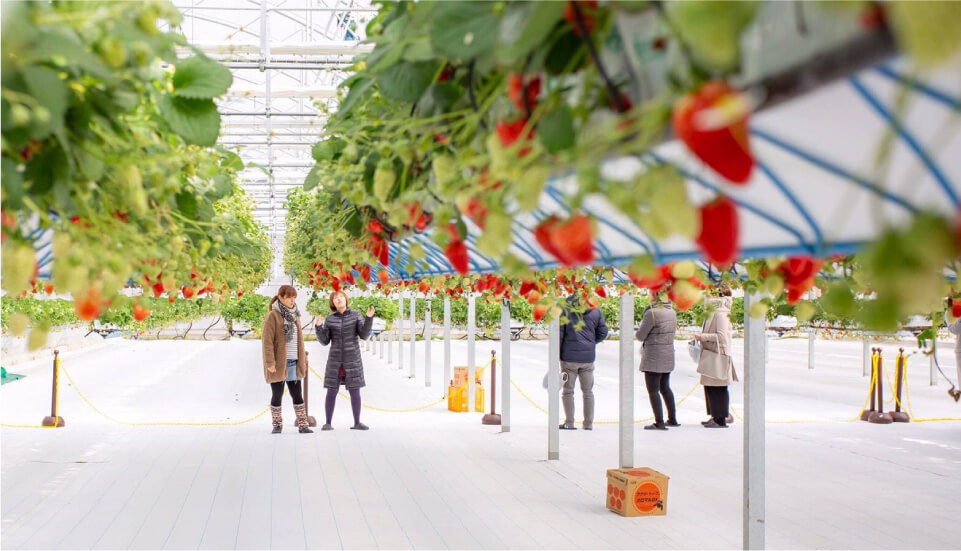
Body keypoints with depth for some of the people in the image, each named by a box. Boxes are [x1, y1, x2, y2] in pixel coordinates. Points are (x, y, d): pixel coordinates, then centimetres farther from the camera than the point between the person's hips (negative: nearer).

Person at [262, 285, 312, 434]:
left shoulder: (294, 315, 14)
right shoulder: (273, 316, -7)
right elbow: (267, 340, -12)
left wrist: (303, 359, 15)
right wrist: (270, 362, -17)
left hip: (294, 364, 6)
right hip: (279, 363, -6)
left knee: (297, 394, 8)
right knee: (277, 395, 4)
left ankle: (303, 425, 13)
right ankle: (277, 425, 14)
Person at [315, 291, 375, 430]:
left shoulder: (356, 315, 1)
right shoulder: (330, 320, 4)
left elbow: (364, 335, -8)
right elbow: (324, 341, -1)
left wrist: (369, 318, -20)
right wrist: (318, 327, -16)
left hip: (352, 359, 0)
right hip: (335, 359, 0)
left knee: (355, 391, 0)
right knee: (331, 392, -2)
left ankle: (357, 423, 8)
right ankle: (328, 423, 6)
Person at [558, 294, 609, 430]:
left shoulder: (565, 308, -5)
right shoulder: (595, 310, 3)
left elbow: (559, 334, -6)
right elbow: (603, 333, 5)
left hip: (569, 357, -2)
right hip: (588, 357, 3)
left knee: (568, 391, 6)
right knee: (588, 392, 12)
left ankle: (569, 423, 2)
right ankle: (588, 423, 12)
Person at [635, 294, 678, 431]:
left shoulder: (651, 313, -19)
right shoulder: (672, 312, 6)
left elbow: (640, 336, -15)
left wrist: (638, 332, 7)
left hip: (653, 357, -8)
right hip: (668, 355, 8)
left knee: (653, 390, -2)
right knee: (665, 388, 19)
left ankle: (659, 422, -4)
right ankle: (673, 419, 26)